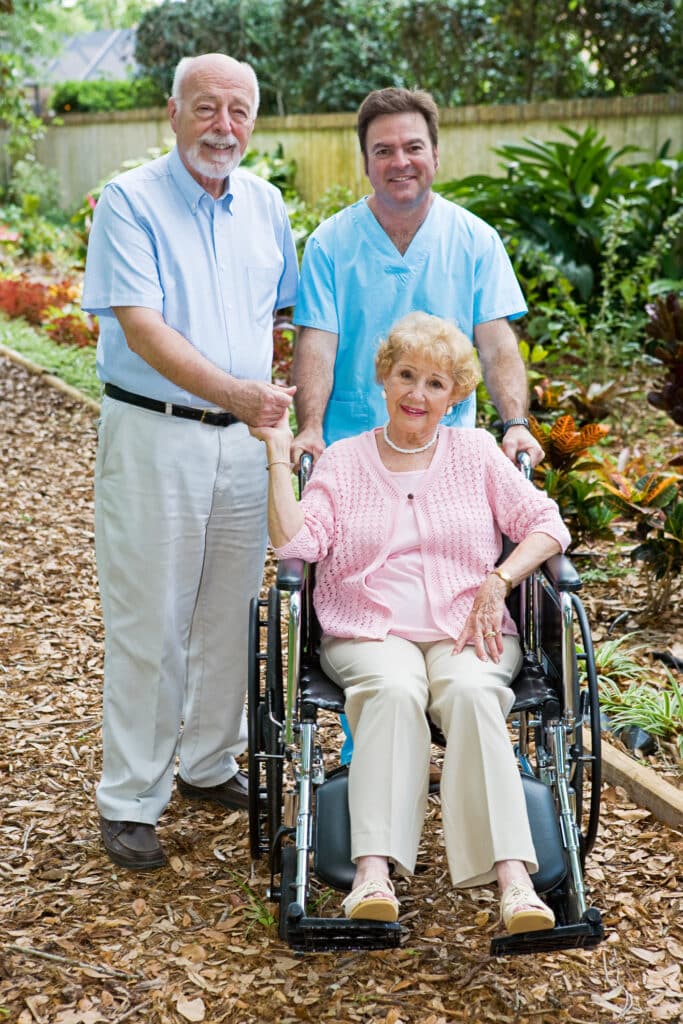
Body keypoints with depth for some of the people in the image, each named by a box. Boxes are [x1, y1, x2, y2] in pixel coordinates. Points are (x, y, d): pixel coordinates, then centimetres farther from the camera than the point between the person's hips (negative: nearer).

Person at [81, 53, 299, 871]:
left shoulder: (264, 205, 10)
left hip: (245, 436, 5)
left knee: (232, 613, 13)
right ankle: (129, 801, 11)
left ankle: (210, 763, 30)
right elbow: (141, 326, -18)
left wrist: (266, 398, 9)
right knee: (148, 626, -1)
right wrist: (233, 392, -29)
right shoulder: (129, 201, -8)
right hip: (153, 436, -5)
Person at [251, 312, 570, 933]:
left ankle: (512, 875, -40)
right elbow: (296, 543, -3)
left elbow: (546, 525, 9)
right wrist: (279, 456, -8)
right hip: (370, 632, 0)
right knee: (394, 689, -34)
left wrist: (499, 580, -7)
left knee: (470, 691, -33)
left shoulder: (477, 452, 15)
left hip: (468, 630, 1)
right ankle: (375, 871, -43)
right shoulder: (343, 461, 12)